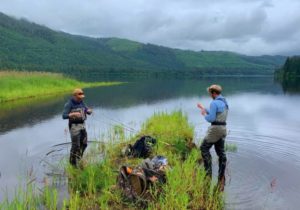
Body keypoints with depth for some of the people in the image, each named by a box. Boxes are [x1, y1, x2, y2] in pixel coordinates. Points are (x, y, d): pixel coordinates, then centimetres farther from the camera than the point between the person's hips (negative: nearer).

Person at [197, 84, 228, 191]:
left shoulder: (214, 103, -16)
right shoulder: (225, 102, 14)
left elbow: (211, 118, -20)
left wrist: (204, 114, 0)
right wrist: (203, 108, 26)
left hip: (215, 129, -9)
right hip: (223, 128, 9)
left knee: (204, 148, 5)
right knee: (221, 152, 13)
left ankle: (208, 173, 3)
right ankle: (221, 178, 19)